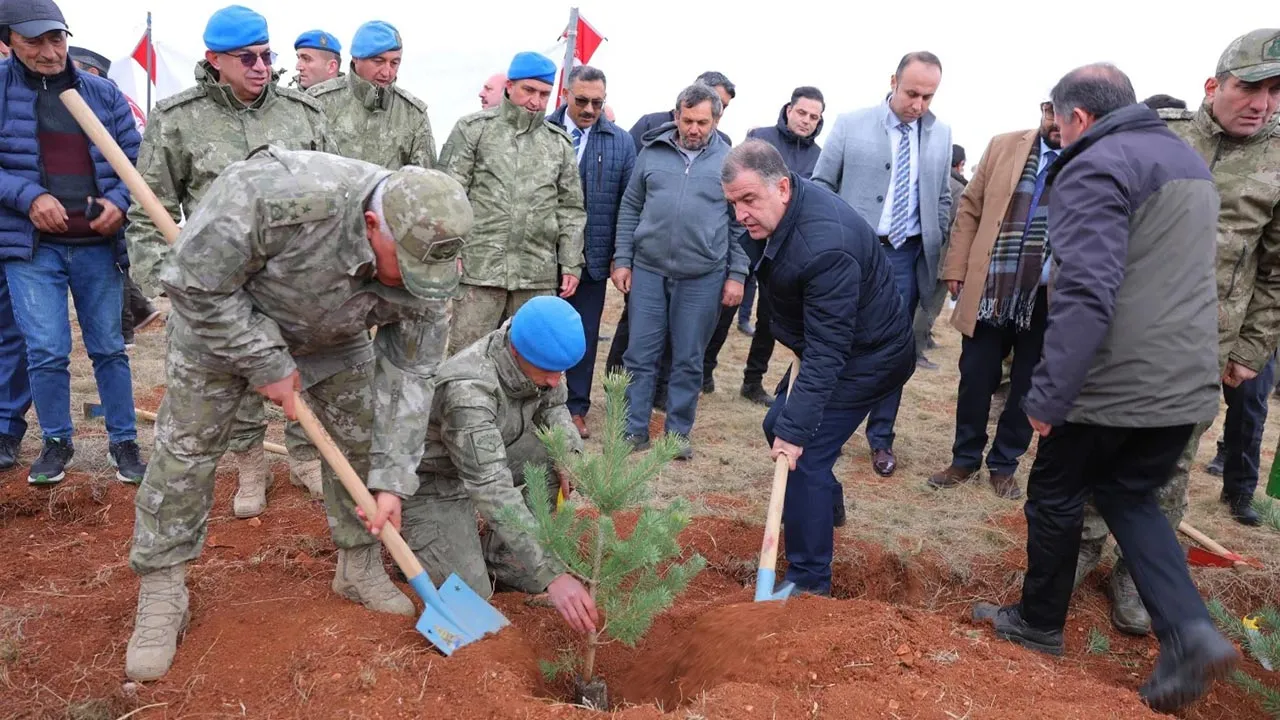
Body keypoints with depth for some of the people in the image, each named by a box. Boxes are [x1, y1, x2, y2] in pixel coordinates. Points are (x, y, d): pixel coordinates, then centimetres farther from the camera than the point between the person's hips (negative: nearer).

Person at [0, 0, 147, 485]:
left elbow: (134, 159, 10)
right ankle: (56, 441, 19)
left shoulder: (102, 93, 6)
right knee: (46, 351, -2)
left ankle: (124, 442, 21)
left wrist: (119, 201, -8)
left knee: (109, 348, 8)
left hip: (97, 245, 2)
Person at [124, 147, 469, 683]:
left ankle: (360, 568, 21)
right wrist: (267, 364, -25)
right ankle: (160, 597, 13)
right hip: (220, 317, -3)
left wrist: (392, 479, -20)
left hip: (331, 334, 4)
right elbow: (194, 280, -30)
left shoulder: (424, 260, -29)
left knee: (363, 440, 3)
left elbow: (407, 373, -19)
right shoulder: (283, 194, -45)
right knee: (186, 446, -1)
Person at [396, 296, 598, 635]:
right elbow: (492, 491, -43)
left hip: (489, 456, 7)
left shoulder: (535, 352, -16)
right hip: (433, 480, -7)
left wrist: (570, 452, -19)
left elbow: (553, 407, 4)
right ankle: (411, 541, 11)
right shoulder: (468, 388, -38)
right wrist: (552, 575, -47)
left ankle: (498, 560, -1)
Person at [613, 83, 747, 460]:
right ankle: (633, 430, 16)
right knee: (640, 355, 5)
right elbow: (630, 208, 10)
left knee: (689, 361, 8)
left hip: (703, 277, -1)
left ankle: (678, 433, 20)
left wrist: (736, 275, 1)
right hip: (648, 270, 1)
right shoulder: (652, 152, 6)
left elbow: (740, 223, 5)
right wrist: (622, 259, 4)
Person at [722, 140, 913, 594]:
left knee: (804, 455, -13)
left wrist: (795, 429, -33)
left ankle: (809, 582, -1)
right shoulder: (793, 201, -6)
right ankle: (827, 504, 43)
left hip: (868, 356, -10)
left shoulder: (824, 247, -36)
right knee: (778, 426, 19)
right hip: (827, 338, 10)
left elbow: (826, 353, -34)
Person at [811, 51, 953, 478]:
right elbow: (821, 185, 1)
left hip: (906, 255, 3)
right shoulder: (851, 125, -2)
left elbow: (941, 199, 14)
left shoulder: (941, 135, 6)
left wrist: (934, 249, 7)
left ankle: (881, 439, 22)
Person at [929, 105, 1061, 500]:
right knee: (975, 380, 8)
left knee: (1027, 388, 11)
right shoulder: (1003, 146, 6)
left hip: (1051, 300, -1)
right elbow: (970, 209, 8)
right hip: (990, 290, 1)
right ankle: (965, 459, 25)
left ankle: (1004, 465, 27)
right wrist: (956, 267, 3)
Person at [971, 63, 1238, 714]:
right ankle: (1189, 632, 6)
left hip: (1113, 384, -8)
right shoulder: (1188, 160, 16)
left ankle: (1039, 623, 28)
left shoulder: (1094, 168, -15)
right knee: (1129, 495, 21)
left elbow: (1085, 293, -26)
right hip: (1187, 384, 8)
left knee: (1056, 495, 12)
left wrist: (1048, 394, -24)